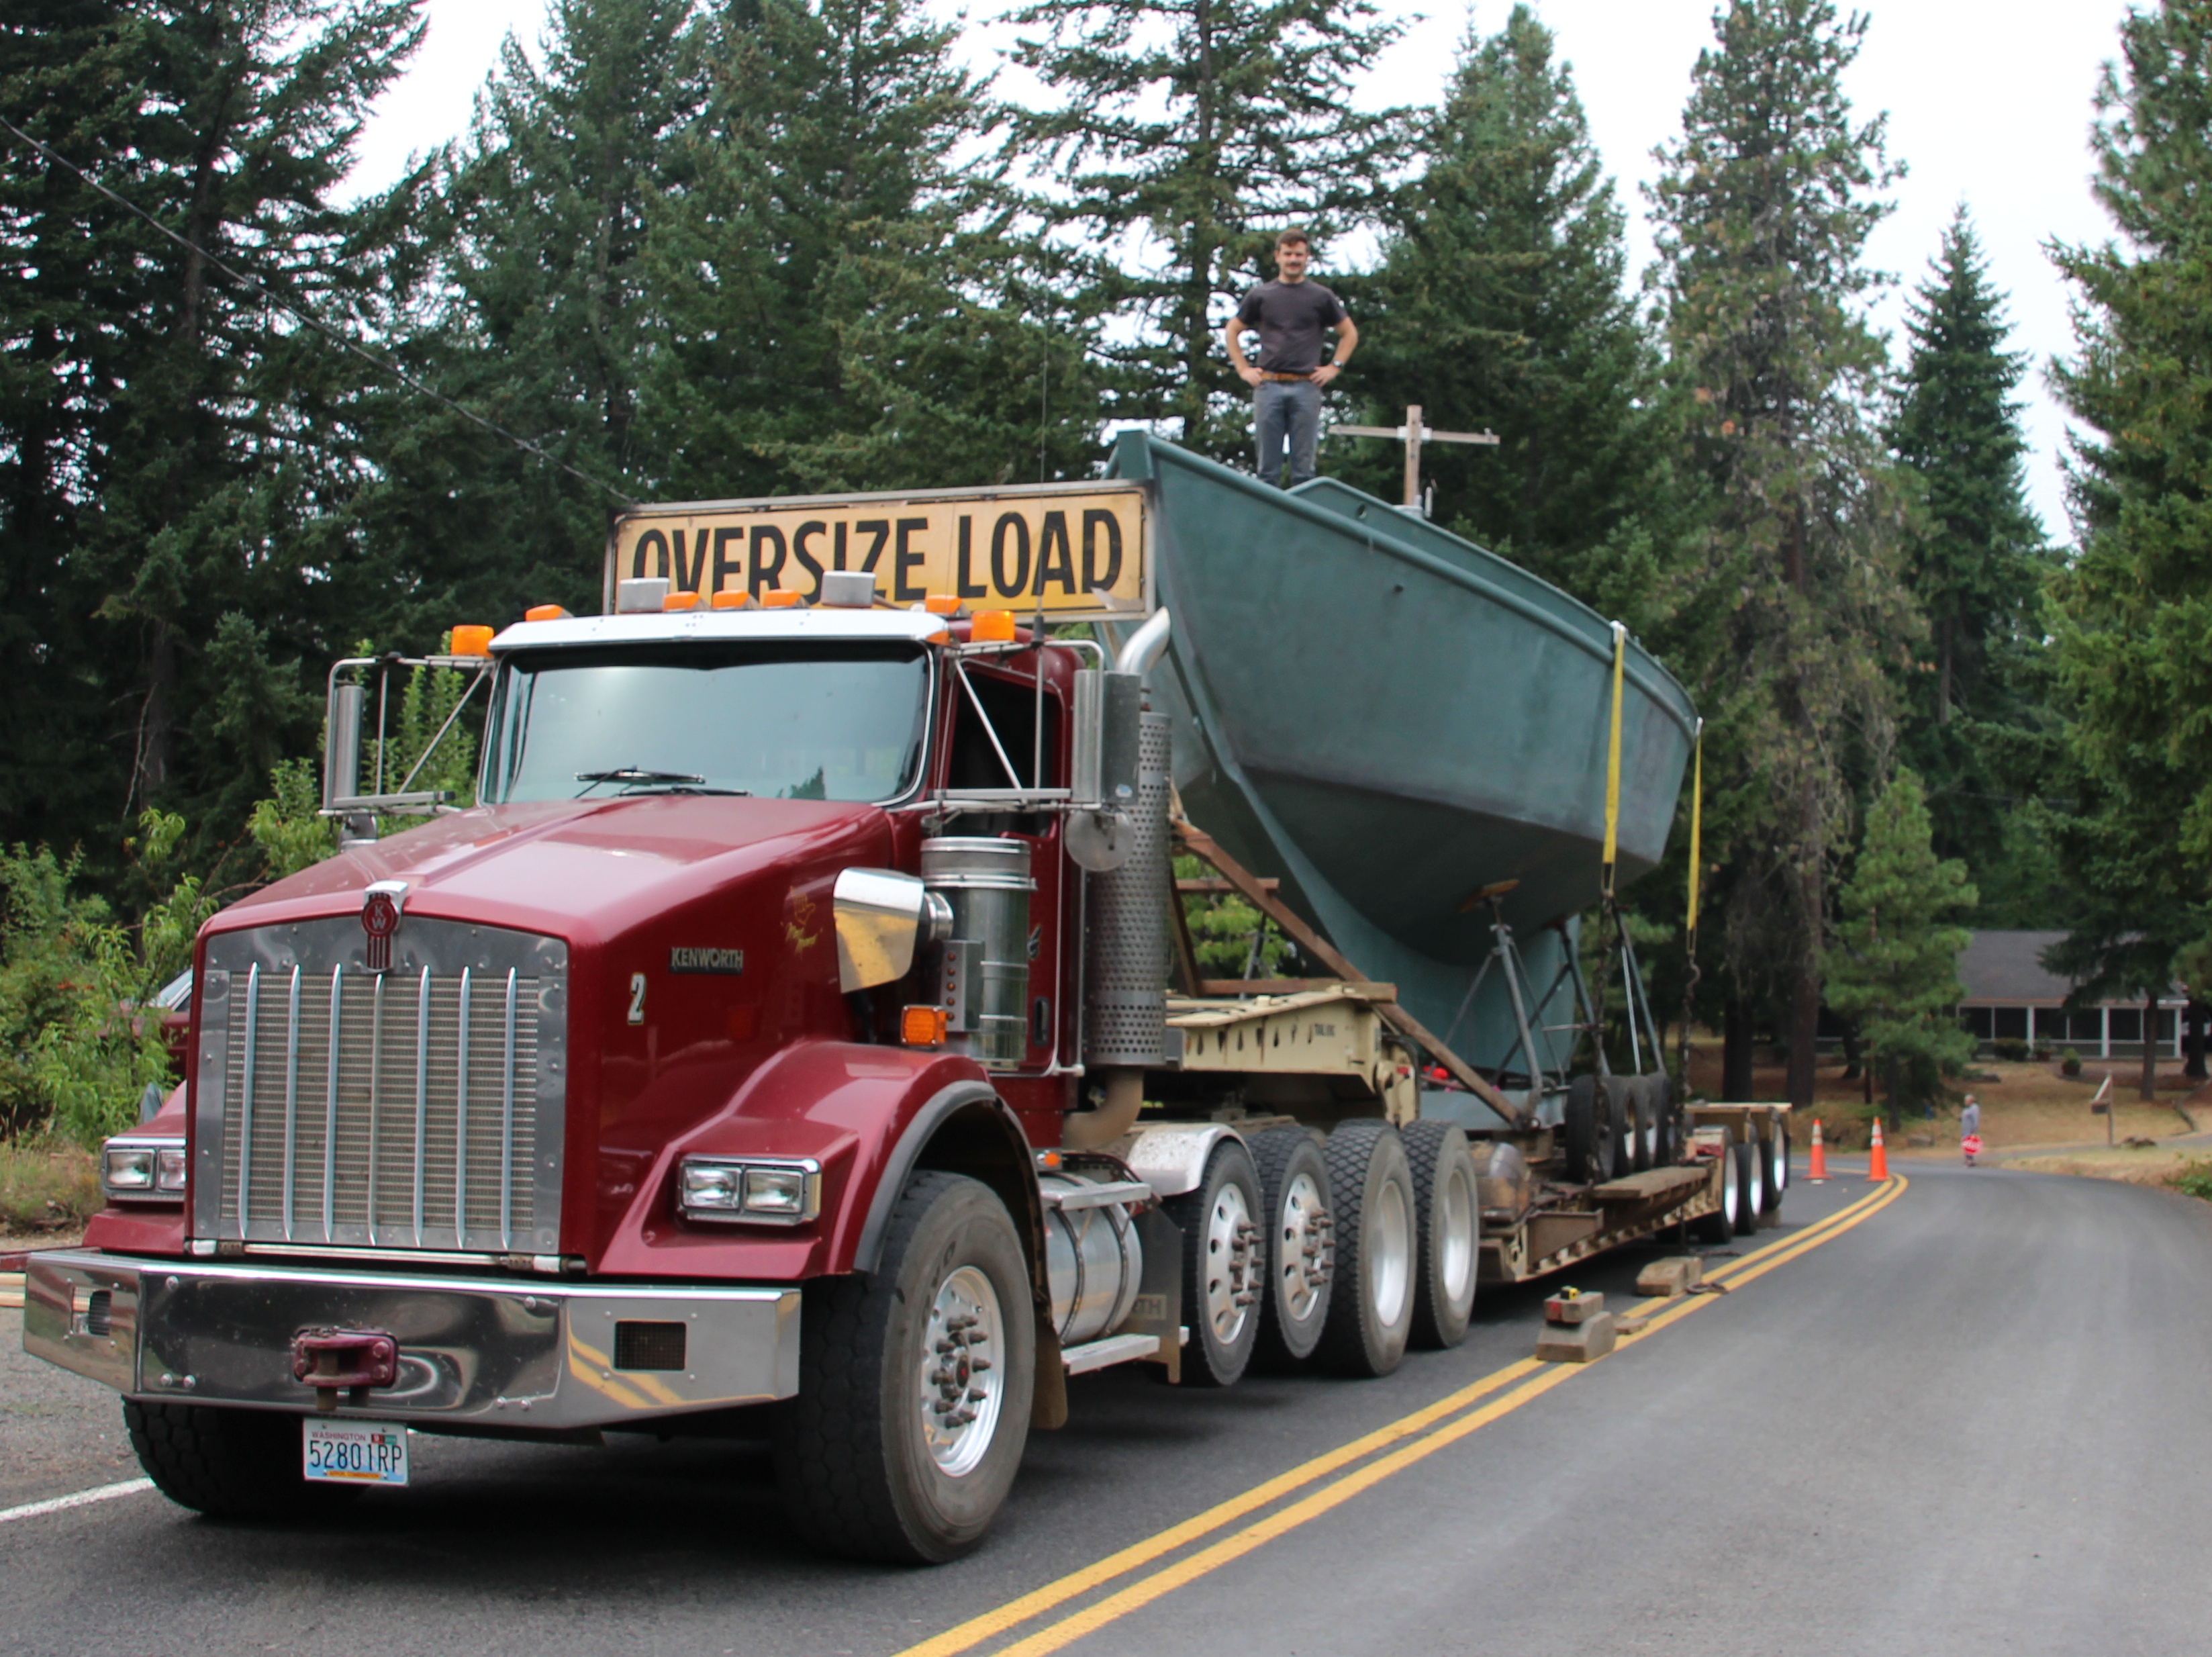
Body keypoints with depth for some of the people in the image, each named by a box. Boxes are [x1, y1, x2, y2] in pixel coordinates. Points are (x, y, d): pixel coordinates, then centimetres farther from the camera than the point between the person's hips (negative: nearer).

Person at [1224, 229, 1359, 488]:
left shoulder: (1321, 297, 9)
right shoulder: (1260, 296, 10)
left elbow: (1349, 334, 16)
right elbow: (1231, 332, 18)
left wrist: (1335, 367, 5)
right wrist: (1243, 369, 8)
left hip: (1306, 387, 0)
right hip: (1268, 386, 1)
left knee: (1304, 466, 0)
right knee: (1267, 466, 2)